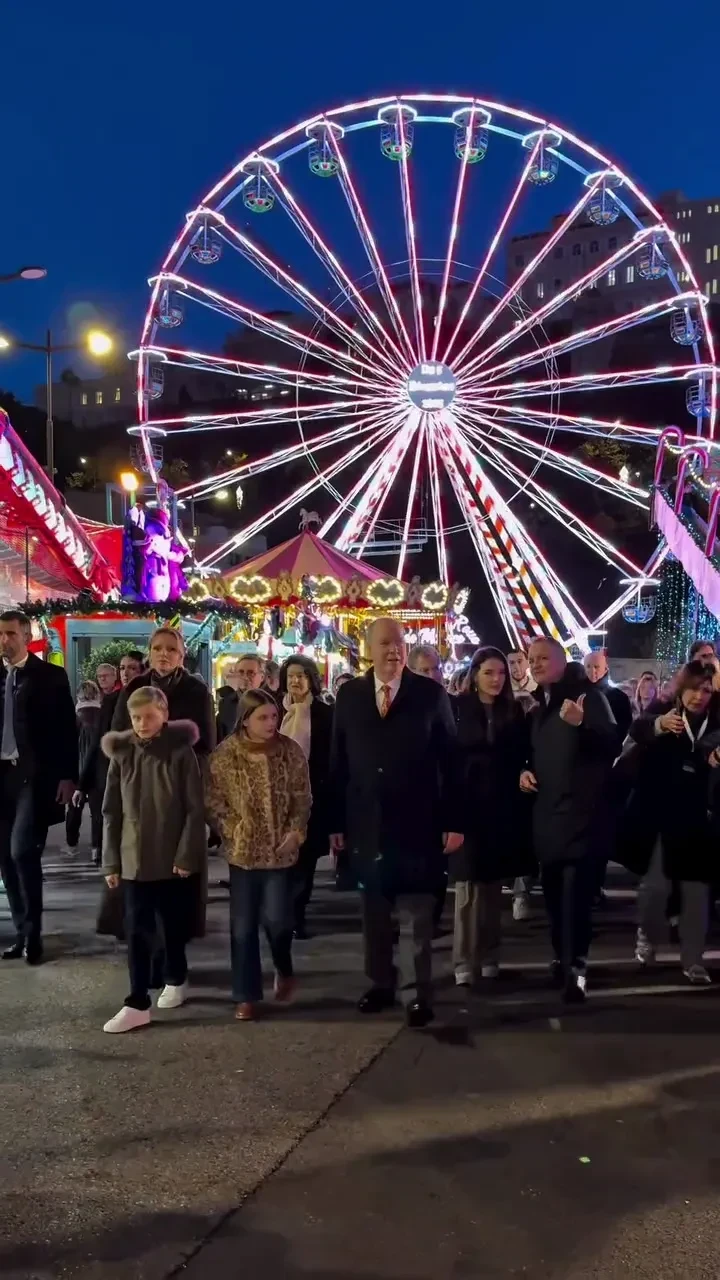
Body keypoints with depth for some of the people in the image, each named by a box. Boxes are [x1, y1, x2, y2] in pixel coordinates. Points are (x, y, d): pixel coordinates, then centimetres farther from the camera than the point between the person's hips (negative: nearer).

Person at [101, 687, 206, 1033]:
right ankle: (137, 1004, 7)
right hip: (134, 857, 2)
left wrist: (187, 854, -12)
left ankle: (175, 980, 36)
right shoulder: (121, 754, 0)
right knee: (137, 929, 1)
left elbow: (195, 809, -7)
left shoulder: (181, 752, -8)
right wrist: (111, 861, 1)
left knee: (174, 923, 15)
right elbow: (111, 812, 3)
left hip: (172, 856, -1)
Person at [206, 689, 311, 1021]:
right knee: (243, 925, 4)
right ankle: (246, 995, 17)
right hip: (242, 851, 0)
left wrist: (296, 832, -9)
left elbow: (302, 798, 1)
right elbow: (214, 800, -2)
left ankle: (283, 968, 27)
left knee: (276, 918, -4)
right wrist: (233, 831, -9)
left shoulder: (291, 751, -4)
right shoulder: (224, 754, -7)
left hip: (280, 850, 0)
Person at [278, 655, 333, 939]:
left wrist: (325, 793, -5)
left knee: (305, 856, 3)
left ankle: (297, 914, 12)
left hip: (311, 795, -1)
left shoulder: (324, 713, 1)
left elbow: (330, 758, 0)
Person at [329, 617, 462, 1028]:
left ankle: (418, 994, 11)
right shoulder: (349, 695, 4)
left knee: (416, 914, 2)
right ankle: (381, 983, 29)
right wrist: (336, 821, 2)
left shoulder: (431, 694, -3)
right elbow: (339, 763, 4)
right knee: (374, 911, 14)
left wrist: (453, 821, -8)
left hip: (417, 823, -3)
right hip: (366, 823, 3)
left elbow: (450, 761, -4)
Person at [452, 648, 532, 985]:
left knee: (493, 885, 10)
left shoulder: (513, 710, 7)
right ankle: (464, 962, 5)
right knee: (468, 885, -2)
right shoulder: (457, 708, -3)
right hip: (467, 805, -3)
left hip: (502, 808, 3)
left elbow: (521, 757, 9)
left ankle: (488, 957, 20)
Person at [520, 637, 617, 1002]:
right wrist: (525, 770, 7)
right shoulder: (537, 707, 15)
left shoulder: (587, 695, -6)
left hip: (582, 810, -7)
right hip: (547, 811, 7)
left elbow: (612, 744, -16)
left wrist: (581, 724, -33)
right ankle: (563, 958, 25)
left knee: (576, 893, -12)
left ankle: (576, 967, -7)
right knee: (553, 891, 12)